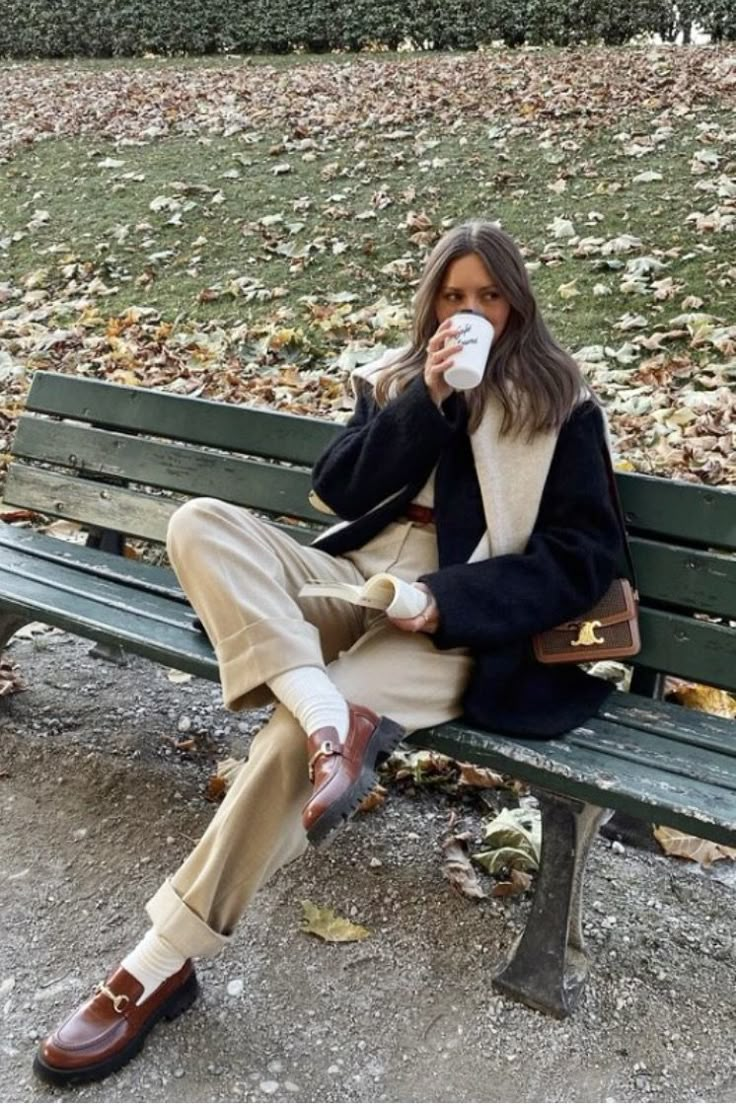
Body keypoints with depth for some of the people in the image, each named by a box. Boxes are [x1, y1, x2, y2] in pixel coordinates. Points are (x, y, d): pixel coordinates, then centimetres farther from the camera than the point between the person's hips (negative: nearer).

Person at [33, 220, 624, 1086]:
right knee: (200, 523, -21)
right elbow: (338, 492, 3)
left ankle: (162, 964, -16)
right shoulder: (394, 377, 16)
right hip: (357, 577, 5)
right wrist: (427, 399, -9)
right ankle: (334, 718, -38)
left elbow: (585, 557, -2)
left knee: (292, 738, -29)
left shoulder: (562, 406, 5)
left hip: (461, 617, -5)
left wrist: (445, 599, -15)